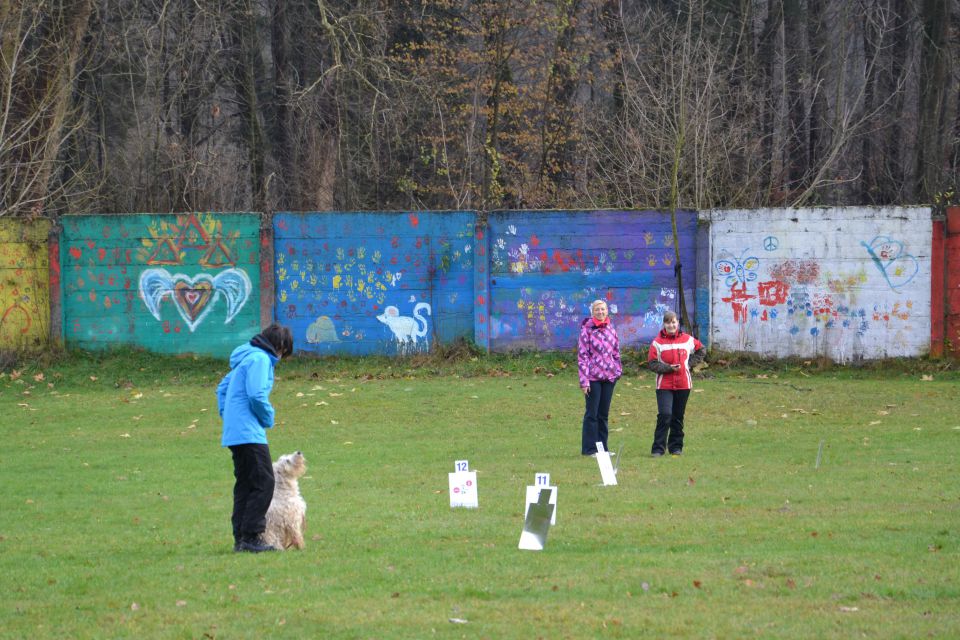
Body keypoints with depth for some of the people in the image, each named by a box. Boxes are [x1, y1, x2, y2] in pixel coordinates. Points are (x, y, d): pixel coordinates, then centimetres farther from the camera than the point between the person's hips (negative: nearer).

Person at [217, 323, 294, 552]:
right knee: (263, 482, -10)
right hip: (249, 432, -10)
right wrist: (268, 419, -5)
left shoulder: (247, 358, 20)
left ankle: (240, 537, 13)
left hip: (233, 432, 10)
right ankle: (251, 536, -14)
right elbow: (256, 395, -22)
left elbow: (222, 388, 28)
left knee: (245, 485, 13)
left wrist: (227, 416, 21)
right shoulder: (260, 359, -10)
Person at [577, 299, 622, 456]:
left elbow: (616, 352, 17)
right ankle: (589, 448, 3)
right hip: (593, 377, -5)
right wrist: (584, 380, -12)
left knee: (604, 414, 10)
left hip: (609, 377, 5)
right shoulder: (587, 330, -7)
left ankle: (602, 447, 16)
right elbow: (582, 355, -8)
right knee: (592, 413, -2)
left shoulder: (611, 329, 9)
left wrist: (618, 370, 9)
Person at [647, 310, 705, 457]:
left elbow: (701, 350, 21)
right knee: (664, 415, -13)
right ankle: (658, 448, -10)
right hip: (664, 385, -3)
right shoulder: (657, 342, -4)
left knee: (678, 417, 9)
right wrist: (669, 368, -17)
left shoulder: (687, 340, 5)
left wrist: (690, 363, 7)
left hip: (683, 384, 3)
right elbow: (652, 364, -6)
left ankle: (676, 446, 20)